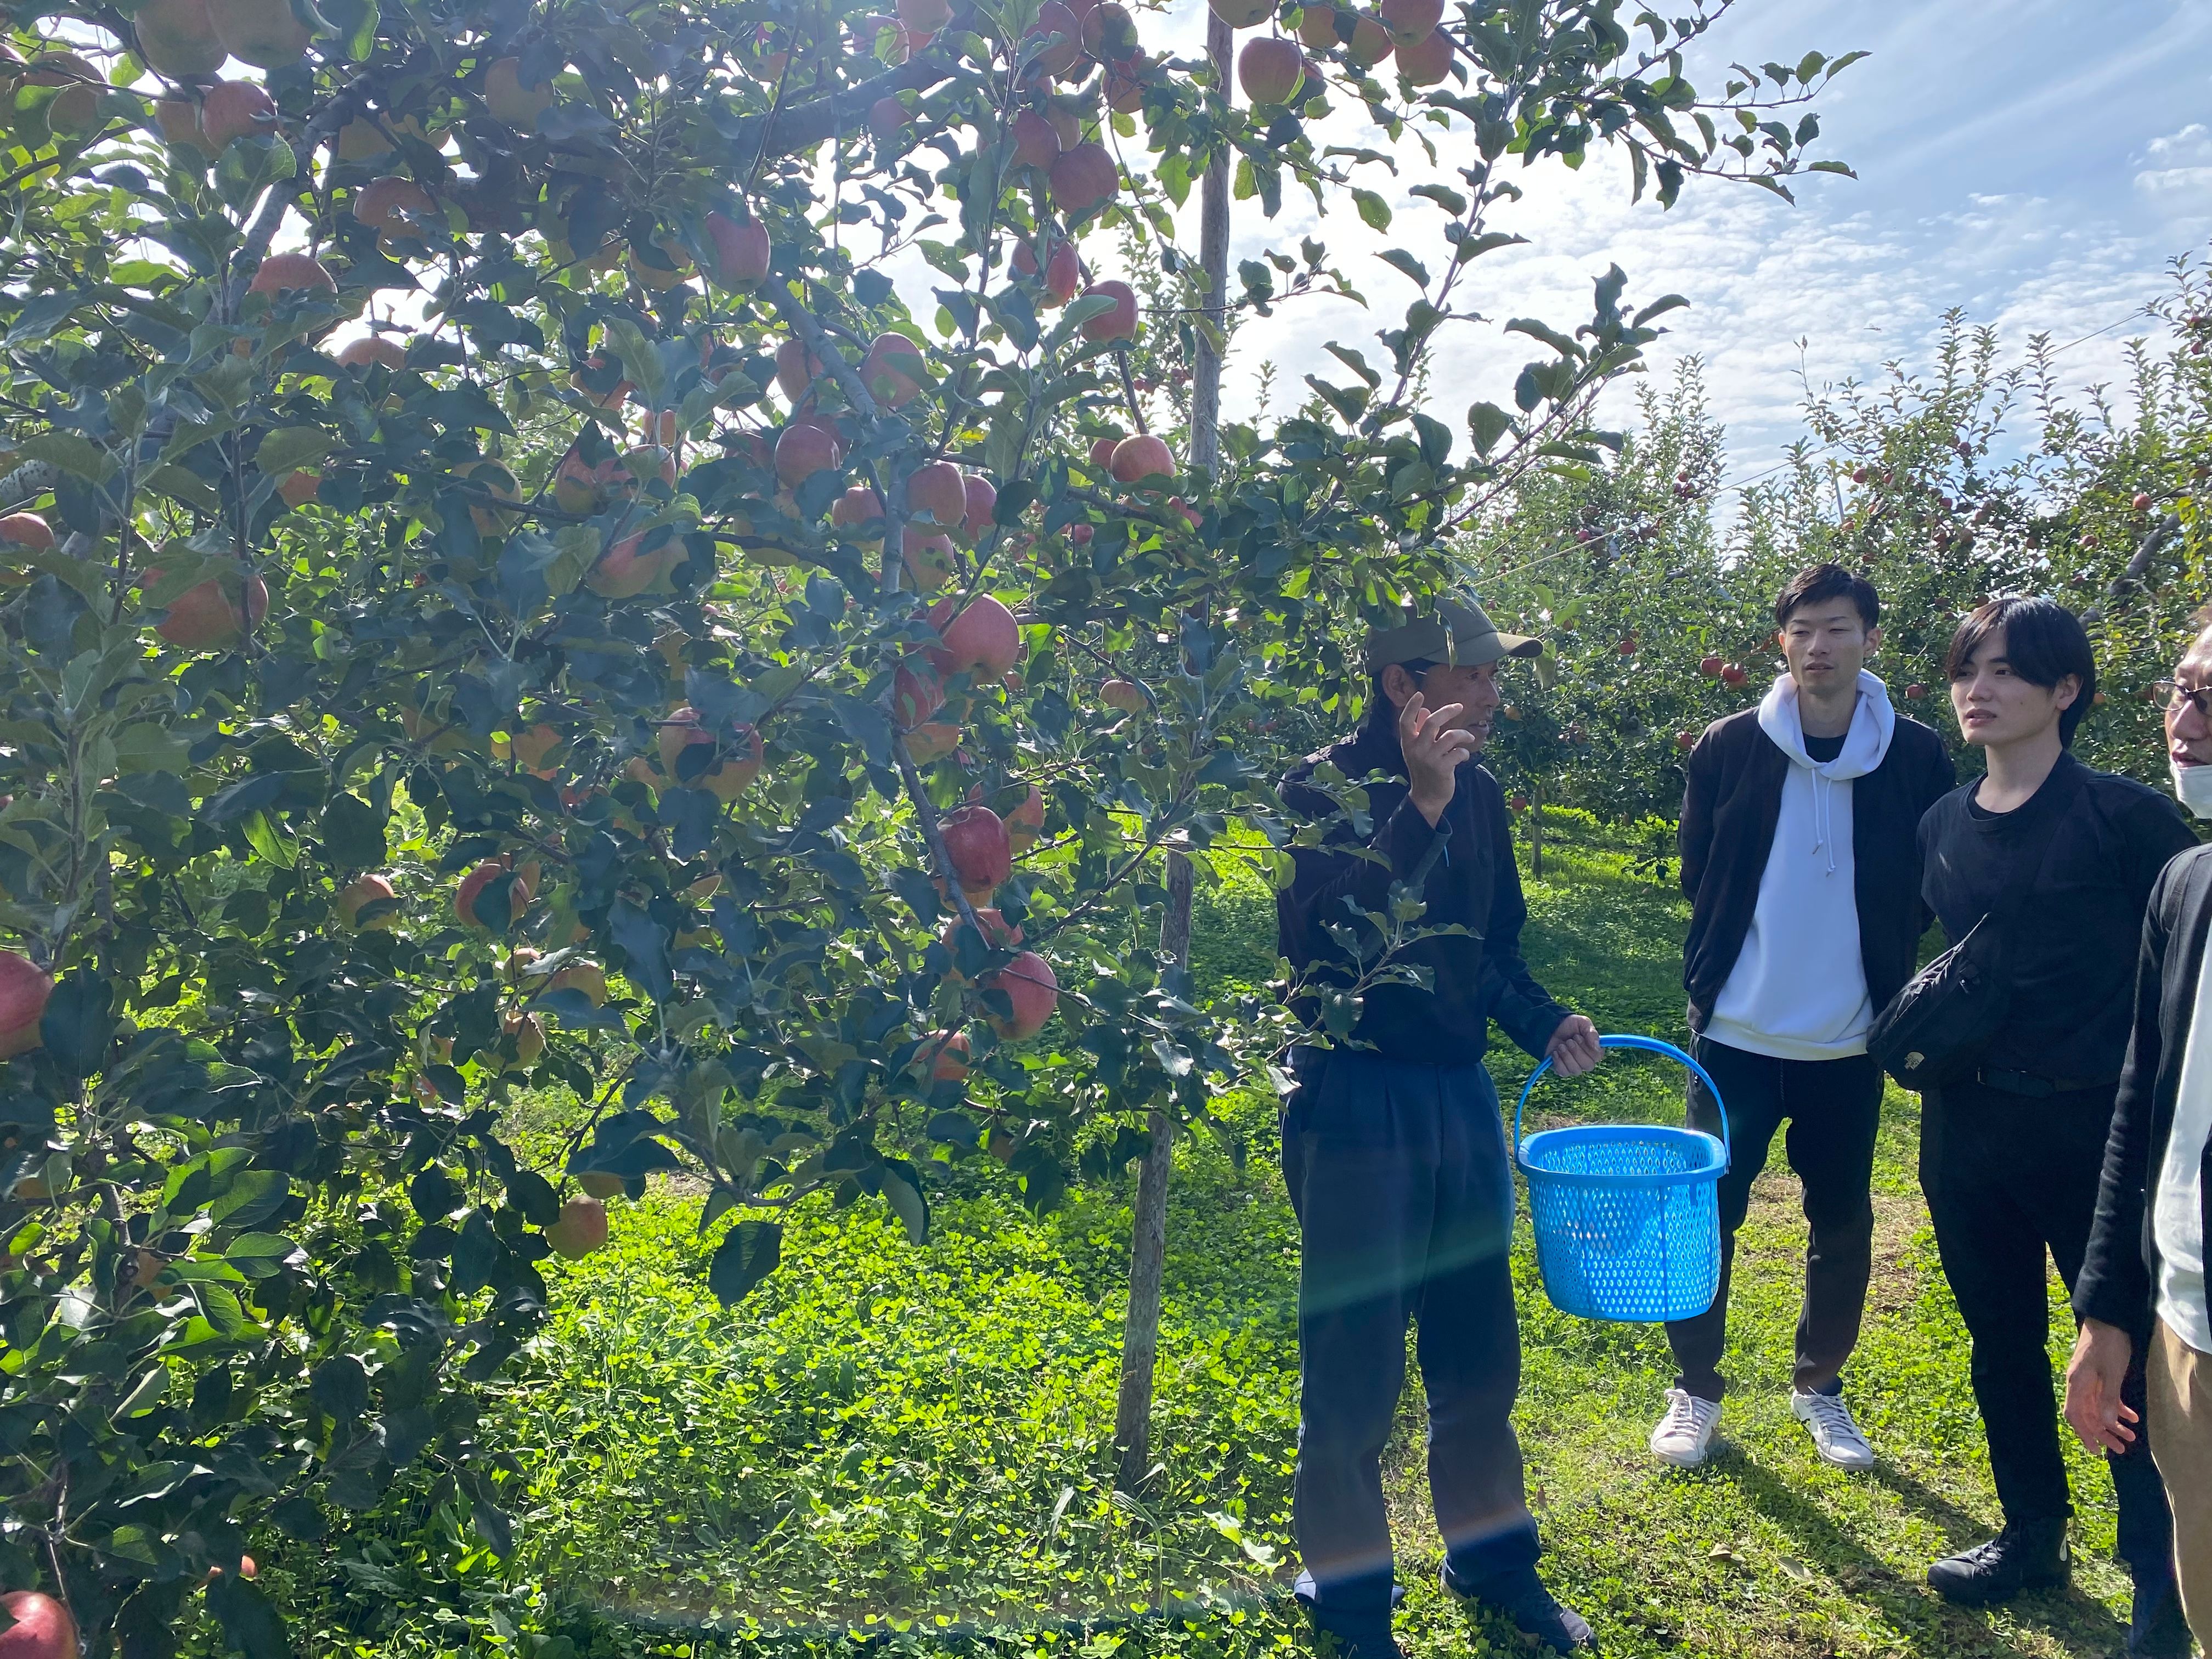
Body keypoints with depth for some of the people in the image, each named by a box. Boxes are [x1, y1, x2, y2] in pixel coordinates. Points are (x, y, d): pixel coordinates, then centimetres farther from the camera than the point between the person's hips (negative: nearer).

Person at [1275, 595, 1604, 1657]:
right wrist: (1419, 806, -31)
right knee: (1356, 1363, 5)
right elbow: (1334, 943, -27)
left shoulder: (1479, 794, 7)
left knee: (1478, 1347, 18)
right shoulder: (1325, 788, -11)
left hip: (1462, 1097, 6)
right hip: (1356, 1102, -6)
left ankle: (1489, 1553, 38)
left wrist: (1546, 1027, 2)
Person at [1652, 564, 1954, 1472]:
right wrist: (1727, 964, 1)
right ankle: (1695, 1389, 22)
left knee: (1843, 1222, 12)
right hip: (1737, 1032, -1)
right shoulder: (1727, 747, -4)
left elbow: (1928, 893, 6)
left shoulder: (1917, 758, -3)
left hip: (1850, 1041, 1)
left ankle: (1820, 1385, 33)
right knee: (1709, 1210, 4)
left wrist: (1867, 958, -1)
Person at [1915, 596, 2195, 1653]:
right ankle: (2031, 1538, 37)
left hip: (2096, 1130, -6)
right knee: (2002, 1345, 18)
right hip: (1969, 1127, 6)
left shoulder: (2123, 816, -10)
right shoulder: (1943, 824, 6)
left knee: (2130, 1364, 3)